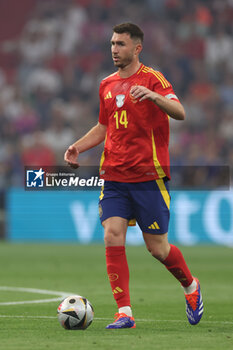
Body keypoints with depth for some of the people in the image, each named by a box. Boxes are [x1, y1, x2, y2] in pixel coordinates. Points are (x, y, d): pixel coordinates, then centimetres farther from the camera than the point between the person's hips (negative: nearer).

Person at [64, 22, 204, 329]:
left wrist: (152, 95, -38)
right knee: (113, 238, -11)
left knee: (157, 248, 1)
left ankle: (191, 287, 30)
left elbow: (179, 113, -21)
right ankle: (124, 313, -8)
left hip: (148, 177, -5)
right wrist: (78, 146, 11)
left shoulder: (152, 78, -6)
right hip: (114, 177, 5)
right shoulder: (107, 85, 13)